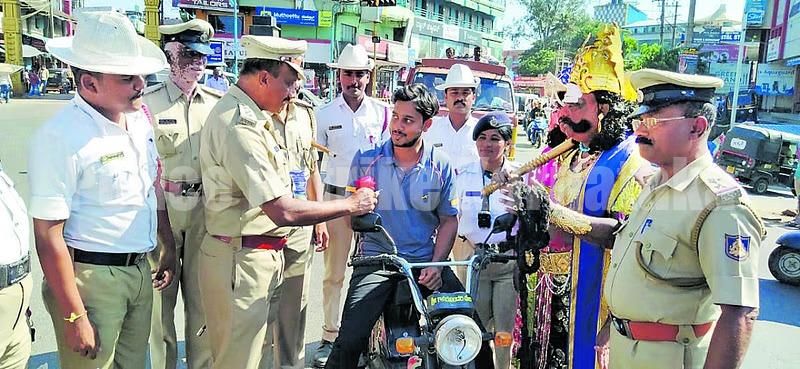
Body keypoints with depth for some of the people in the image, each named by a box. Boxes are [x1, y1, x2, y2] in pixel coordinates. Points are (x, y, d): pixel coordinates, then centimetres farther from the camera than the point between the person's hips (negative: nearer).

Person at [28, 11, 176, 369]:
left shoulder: (139, 118, 4)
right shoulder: (60, 136, -19)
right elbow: (48, 236, -19)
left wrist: (169, 247, 19)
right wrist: (75, 317, -16)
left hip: (140, 270, 7)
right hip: (90, 278, -7)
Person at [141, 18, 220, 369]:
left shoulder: (218, 102, 6)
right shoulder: (147, 102, -5)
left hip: (206, 210, 3)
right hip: (162, 209, -3)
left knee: (202, 299, 13)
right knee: (161, 297, 8)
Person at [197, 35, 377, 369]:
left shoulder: (252, 115, 11)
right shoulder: (240, 126, -23)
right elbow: (282, 211, -26)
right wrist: (351, 204, -15)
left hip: (261, 254, 10)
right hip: (241, 261, -10)